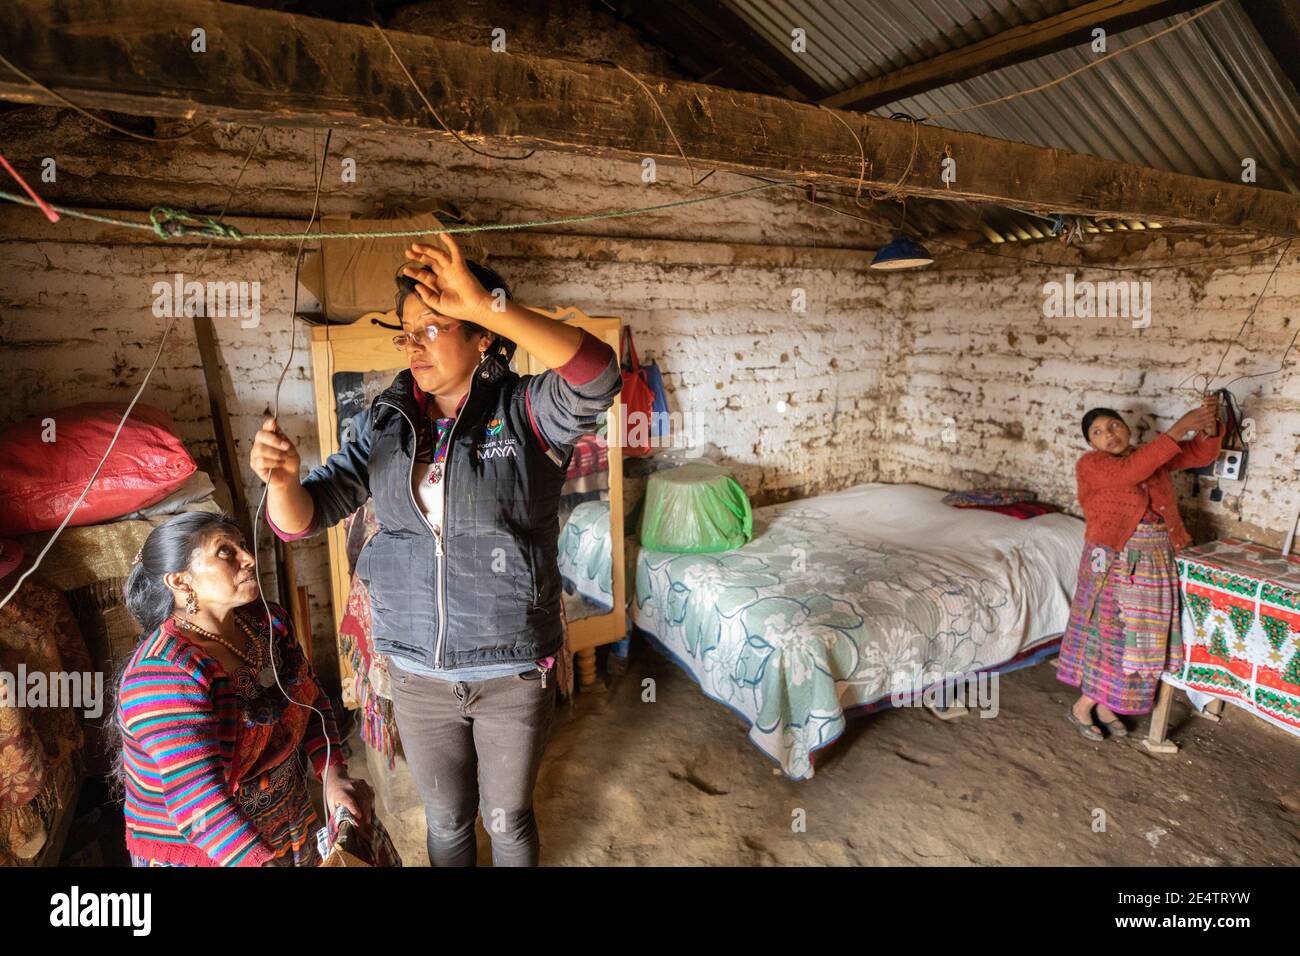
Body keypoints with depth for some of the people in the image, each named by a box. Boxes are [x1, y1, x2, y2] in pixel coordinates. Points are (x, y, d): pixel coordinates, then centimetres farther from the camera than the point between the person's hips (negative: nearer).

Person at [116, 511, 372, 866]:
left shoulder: (268, 622, -9)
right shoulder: (163, 676, -28)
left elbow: (311, 700, 1)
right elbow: (197, 803, -32)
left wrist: (334, 774, -13)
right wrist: (266, 862, -40)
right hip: (198, 853, -6)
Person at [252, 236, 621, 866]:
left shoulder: (523, 412, -13)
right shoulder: (385, 423, -1)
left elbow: (596, 377, -34)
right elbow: (303, 518, -5)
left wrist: (489, 305, -38)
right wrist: (282, 479, -28)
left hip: (513, 672, -3)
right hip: (417, 674, 3)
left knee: (507, 819, 22)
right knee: (446, 820, 25)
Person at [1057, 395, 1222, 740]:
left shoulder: (1153, 454, 9)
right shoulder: (1090, 464, -11)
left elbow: (1202, 453, 5)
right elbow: (1129, 472, -29)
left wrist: (1209, 425, -15)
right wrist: (1177, 430, -31)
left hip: (1156, 562, 6)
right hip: (1115, 562, -6)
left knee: (1140, 637, 11)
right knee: (1110, 634, -2)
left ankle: (1105, 706, 25)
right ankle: (1081, 707, 14)